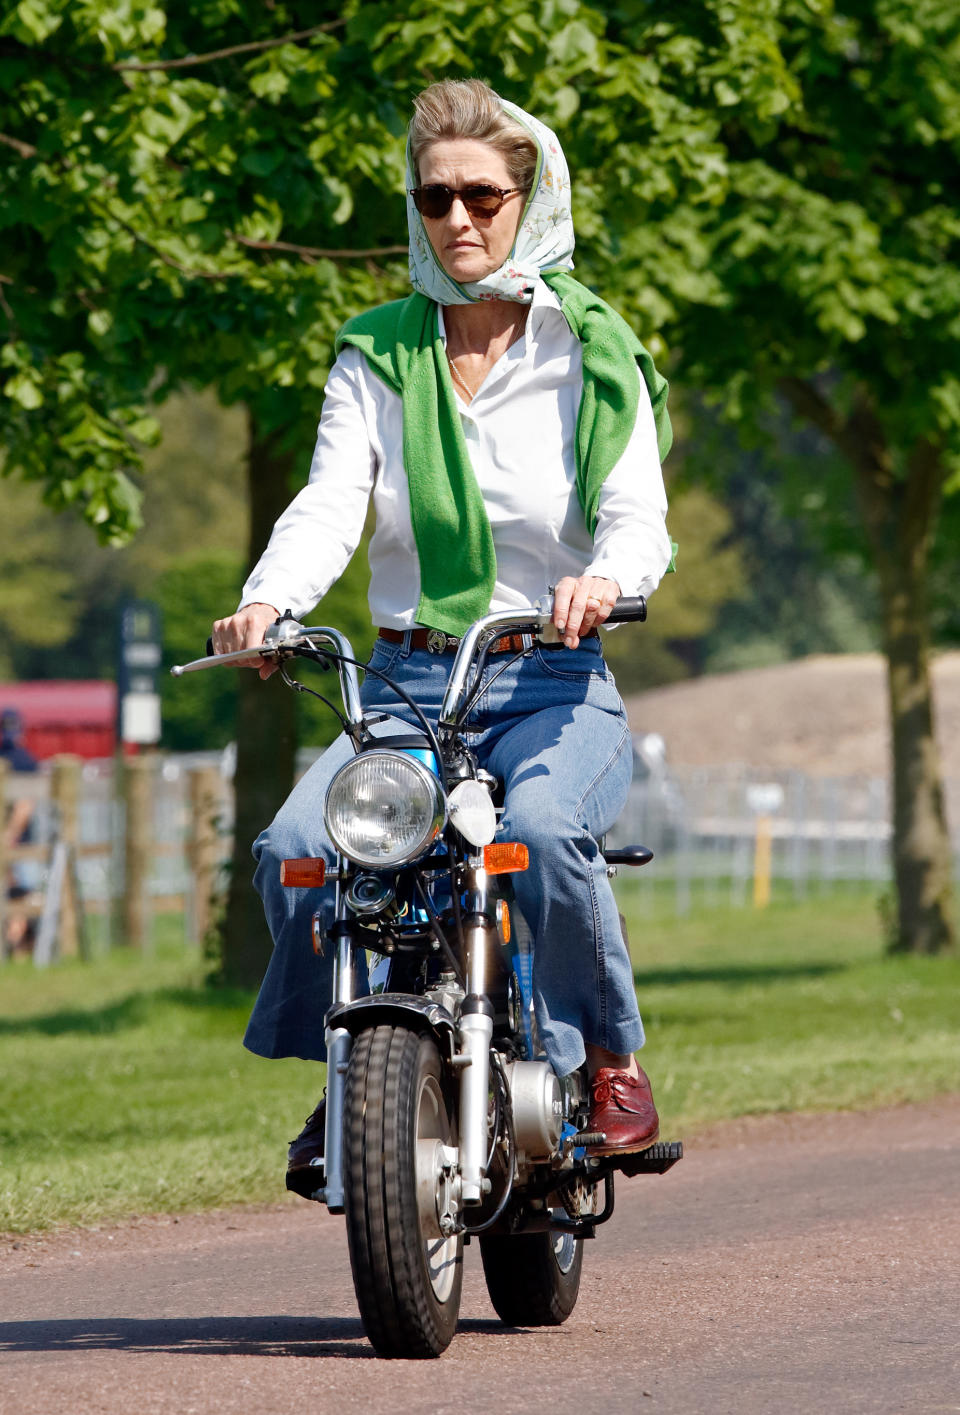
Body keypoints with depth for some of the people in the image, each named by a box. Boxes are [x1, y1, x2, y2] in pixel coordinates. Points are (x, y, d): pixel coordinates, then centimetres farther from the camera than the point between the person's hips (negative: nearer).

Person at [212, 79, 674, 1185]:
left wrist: (605, 579, -34)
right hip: (404, 685, 2)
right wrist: (267, 600, -29)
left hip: (554, 685, -2)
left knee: (541, 826, -35)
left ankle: (611, 1059, -13)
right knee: (294, 846, -25)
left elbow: (638, 516, -9)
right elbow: (331, 501, -7)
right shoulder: (374, 357, 8)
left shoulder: (592, 354, 3)